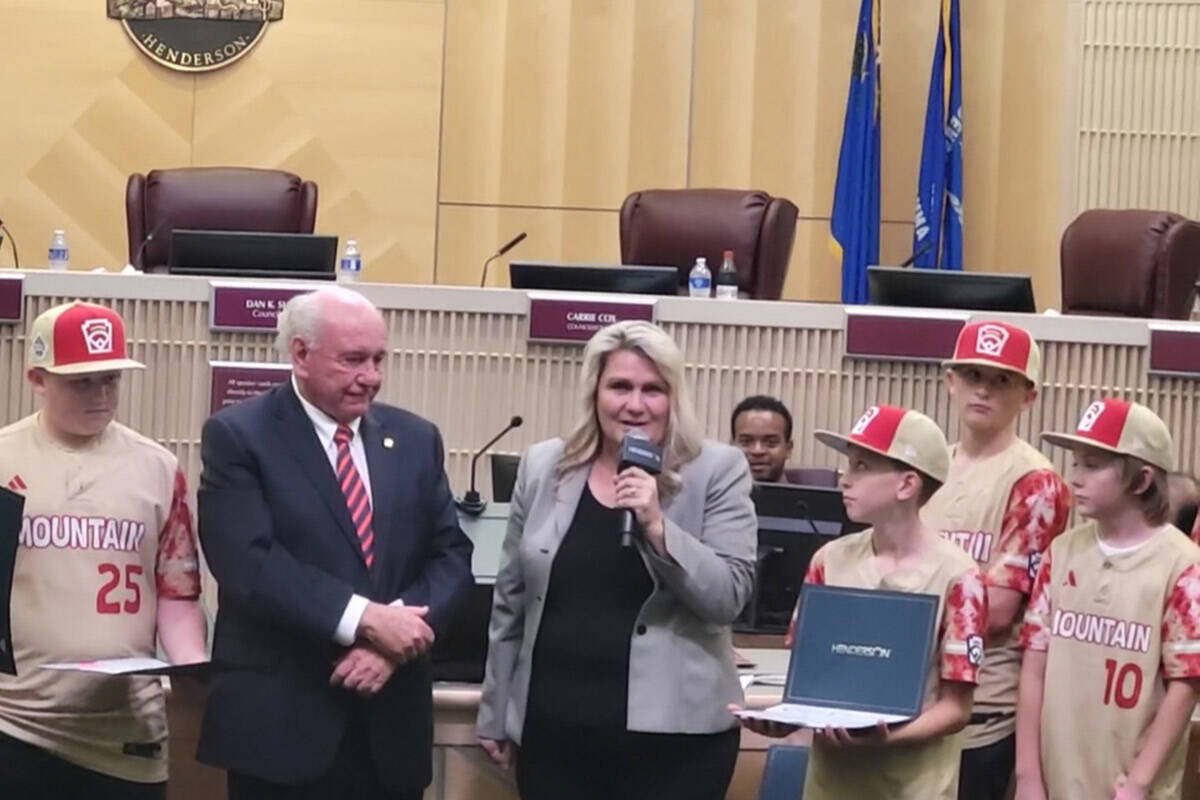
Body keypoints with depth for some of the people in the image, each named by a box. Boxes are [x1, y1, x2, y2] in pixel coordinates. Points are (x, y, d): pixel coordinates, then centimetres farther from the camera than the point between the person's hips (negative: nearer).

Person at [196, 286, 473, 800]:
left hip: (392, 723, 4)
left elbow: (451, 556, 7)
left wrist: (396, 635, -11)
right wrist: (365, 619, -21)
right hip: (281, 720, -4)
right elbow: (250, 563, -15)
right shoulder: (238, 436, -4)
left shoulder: (415, 439, 12)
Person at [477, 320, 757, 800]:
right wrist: (496, 714, 15)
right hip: (554, 730, 3)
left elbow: (729, 597, -9)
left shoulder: (717, 471, -2)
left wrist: (657, 527, -21)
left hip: (673, 734, -3)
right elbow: (511, 601, 13)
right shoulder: (544, 467, 7)